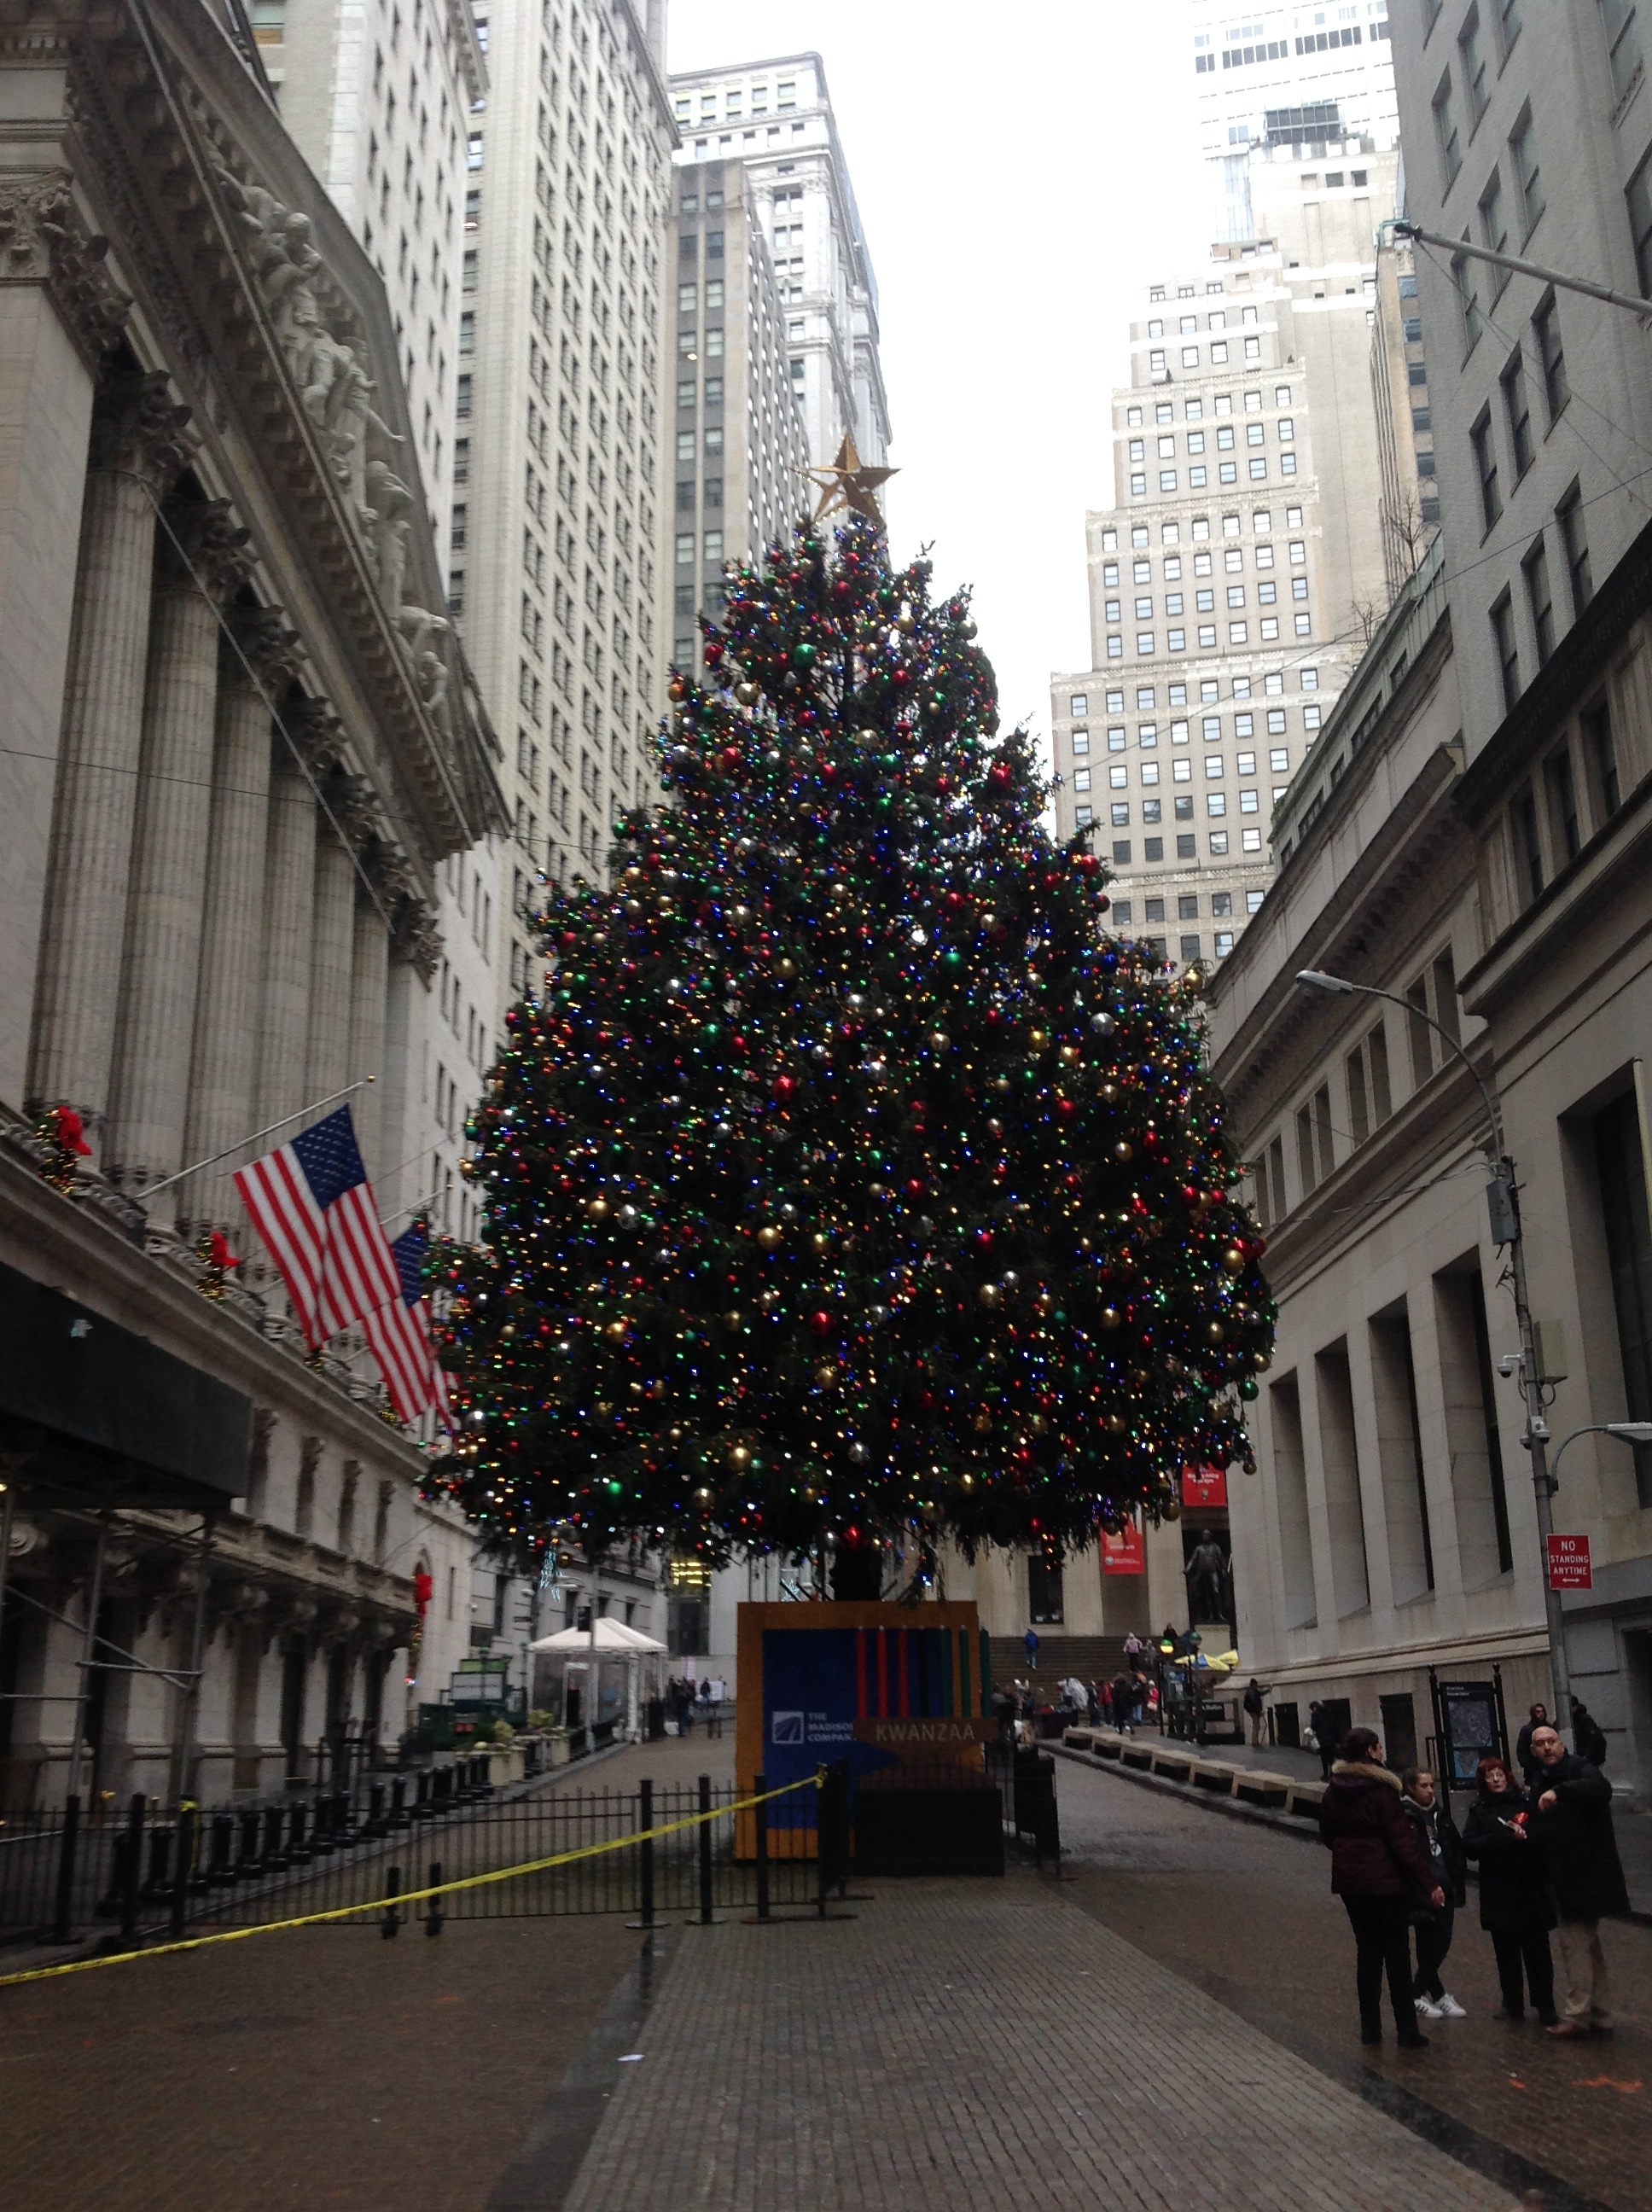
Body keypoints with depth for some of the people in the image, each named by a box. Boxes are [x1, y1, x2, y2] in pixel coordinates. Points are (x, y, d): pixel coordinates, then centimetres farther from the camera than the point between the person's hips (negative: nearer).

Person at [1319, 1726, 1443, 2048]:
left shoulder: (1333, 1792, 4)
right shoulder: (1381, 1790, -17)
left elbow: (1327, 1836, 13)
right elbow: (1403, 1841, -18)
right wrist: (1428, 1883, -15)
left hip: (1349, 1880, 6)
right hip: (1386, 1881, -6)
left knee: (1367, 1950, 14)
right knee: (1397, 1955, 2)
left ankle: (1370, 2027, 17)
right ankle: (1407, 2031, 5)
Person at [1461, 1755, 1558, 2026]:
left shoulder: (1526, 1803, 3)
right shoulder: (1478, 1811, 7)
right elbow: (1470, 1846, -6)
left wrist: (1526, 1837, -19)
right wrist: (1504, 1839, -17)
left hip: (1530, 1888, -1)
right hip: (1497, 1892, 2)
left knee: (1536, 1949, 0)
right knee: (1506, 1950, 7)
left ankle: (1545, 2006, 10)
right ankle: (1512, 2003, 19)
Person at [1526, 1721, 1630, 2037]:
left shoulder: (1580, 1769, -11)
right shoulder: (1542, 1783, 13)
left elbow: (1601, 1789, -34)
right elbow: (1542, 1833, 17)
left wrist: (1559, 1791, -42)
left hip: (1586, 1875, -9)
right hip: (1565, 1877, 9)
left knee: (1575, 1943, -5)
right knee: (1587, 1945, 14)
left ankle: (1576, 2014, 3)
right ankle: (1599, 2015, 22)